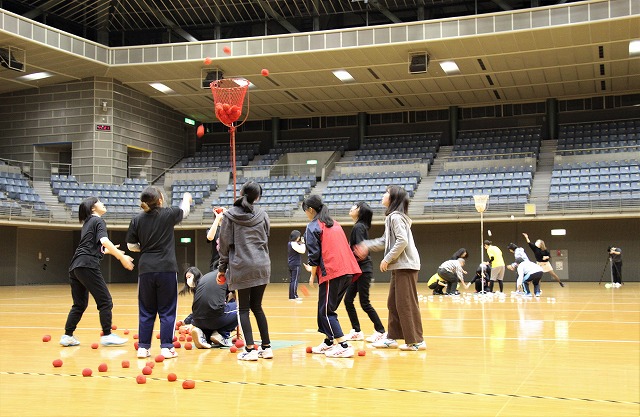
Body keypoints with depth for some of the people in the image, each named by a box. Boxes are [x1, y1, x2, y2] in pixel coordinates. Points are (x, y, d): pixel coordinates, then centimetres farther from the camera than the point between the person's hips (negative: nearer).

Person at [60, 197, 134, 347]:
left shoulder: (87, 223, 25)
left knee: (80, 304, 14)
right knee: (105, 300, -2)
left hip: (75, 267, 9)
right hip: (87, 265, -9)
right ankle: (107, 336, -2)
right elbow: (104, 241, -17)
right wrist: (122, 257, -19)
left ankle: (67, 336, 13)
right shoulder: (98, 221, 0)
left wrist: (109, 251, 44)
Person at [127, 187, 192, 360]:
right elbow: (184, 211, 18)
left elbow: (131, 246, 7)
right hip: (167, 269, -2)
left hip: (145, 269, 2)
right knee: (167, 311, 6)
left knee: (146, 311, 12)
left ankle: (143, 347, 13)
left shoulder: (137, 220, 1)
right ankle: (166, 347, 5)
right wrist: (187, 199, 39)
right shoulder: (168, 214, -3)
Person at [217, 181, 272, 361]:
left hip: (241, 267, -3)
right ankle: (266, 347, 12)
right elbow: (266, 240, 12)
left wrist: (222, 268, 7)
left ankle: (250, 350, -3)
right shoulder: (262, 214, 6)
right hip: (262, 266, 3)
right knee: (257, 307, 12)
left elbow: (225, 244, 0)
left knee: (244, 309, 2)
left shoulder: (230, 215, -1)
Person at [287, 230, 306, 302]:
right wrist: (303, 243, -8)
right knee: (295, 280, -8)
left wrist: (301, 243, 8)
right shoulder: (294, 244, -17)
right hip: (295, 264, -10)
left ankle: (292, 296, 16)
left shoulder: (290, 243, 12)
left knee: (292, 280, 13)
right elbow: (302, 250, -20)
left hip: (291, 264, 10)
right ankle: (293, 296, -9)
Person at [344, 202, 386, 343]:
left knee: (364, 303, -5)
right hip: (358, 270, 10)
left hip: (363, 269, -10)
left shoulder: (358, 227, -14)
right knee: (348, 300, 10)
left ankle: (380, 331, 4)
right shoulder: (359, 226, 14)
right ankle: (356, 331, 16)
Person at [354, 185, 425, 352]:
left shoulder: (396, 216, -12)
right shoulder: (392, 217, 18)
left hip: (406, 265, -10)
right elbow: (385, 241, 23)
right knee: (393, 303, 13)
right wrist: (367, 246, 15)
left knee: (406, 304, -7)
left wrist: (387, 259, -17)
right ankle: (392, 338, 19)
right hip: (399, 266, 10)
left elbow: (402, 241, -22)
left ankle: (416, 341, -2)